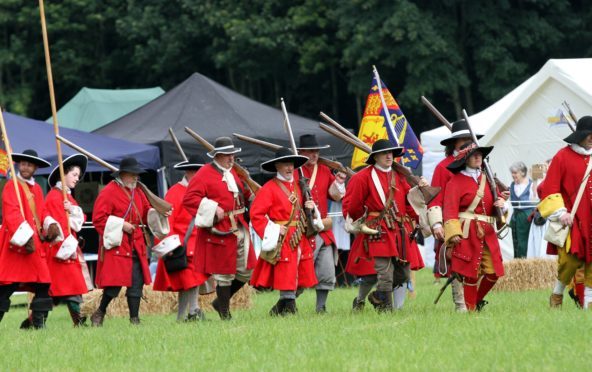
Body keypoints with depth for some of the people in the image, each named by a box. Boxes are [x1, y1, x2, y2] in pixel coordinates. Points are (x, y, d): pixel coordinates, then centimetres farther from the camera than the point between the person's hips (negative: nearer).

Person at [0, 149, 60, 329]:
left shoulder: (37, 189, 18)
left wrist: (51, 225, -3)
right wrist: (26, 237, -22)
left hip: (35, 244, 7)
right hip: (16, 244, -7)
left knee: (43, 284, 2)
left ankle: (38, 321, 7)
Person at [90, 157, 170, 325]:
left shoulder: (138, 192, 17)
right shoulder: (109, 192, -7)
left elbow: (147, 214, 24)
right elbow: (98, 218, -13)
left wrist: (160, 214, 4)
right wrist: (121, 225, -18)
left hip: (136, 247, 7)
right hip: (116, 246, -7)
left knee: (136, 284, 2)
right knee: (115, 284, -9)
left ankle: (134, 319, 5)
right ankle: (99, 314, 9)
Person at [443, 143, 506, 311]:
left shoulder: (486, 179, 17)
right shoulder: (456, 181, -3)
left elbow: (496, 197, 26)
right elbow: (450, 208, -11)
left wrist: (500, 202, 0)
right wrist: (453, 232, -23)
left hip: (488, 232, 6)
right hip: (468, 232, -6)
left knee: (493, 271, 1)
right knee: (471, 272, -3)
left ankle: (478, 300, 24)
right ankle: (470, 308, 9)